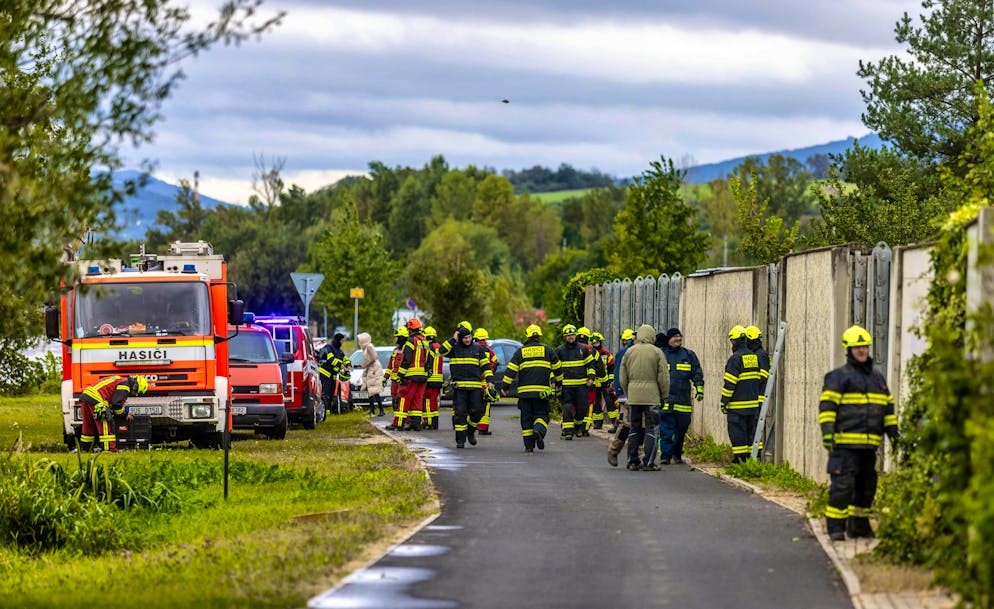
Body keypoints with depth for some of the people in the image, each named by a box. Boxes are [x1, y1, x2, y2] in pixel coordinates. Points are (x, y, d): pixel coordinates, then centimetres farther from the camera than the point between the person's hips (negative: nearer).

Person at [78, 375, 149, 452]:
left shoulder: (120, 380, 26)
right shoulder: (125, 385, -5)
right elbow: (116, 404, -12)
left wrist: (126, 412, 20)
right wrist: (125, 414, 5)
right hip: (95, 399, -10)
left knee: (89, 428, 18)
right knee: (107, 428, -7)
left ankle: (83, 450, 24)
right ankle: (109, 450, -10)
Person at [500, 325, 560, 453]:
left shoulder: (520, 351, 6)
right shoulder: (547, 350, 6)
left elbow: (511, 370, 0)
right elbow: (557, 368, 14)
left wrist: (504, 386, 4)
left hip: (524, 390, 1)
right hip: (542, 390, -1)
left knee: (526, 418, 7)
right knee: (541, 414, 5)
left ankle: (529, 445, 4)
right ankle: (539, 430, -26)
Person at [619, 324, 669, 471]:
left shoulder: (629, 352, 7)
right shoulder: (657, 352, -3)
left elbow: (623, 378, 11)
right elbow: (663, 377, -5)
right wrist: (664, 396, 5)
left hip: (633, 396, 3)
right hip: (651, 396, -3)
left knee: (635, 429, 11)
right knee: (651, 429, 0)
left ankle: (633, 461, 13)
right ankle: (648, 463, -5)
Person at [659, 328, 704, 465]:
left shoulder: (689, 355, 10)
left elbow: (697, 374, 9)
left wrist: (699, 389, -4)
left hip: (683, 401, 2)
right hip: (665, 400, -2)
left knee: (681, 431, 8)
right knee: (666, 430, -8)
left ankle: (677, 454, 22)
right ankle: (665, 455, -5)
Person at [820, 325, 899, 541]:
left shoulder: (877, 378, 20)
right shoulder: (838, 377, 0)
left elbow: (888, 408, 25)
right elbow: (827, 405, -7)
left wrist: (893, 434, 19)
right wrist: (827, 431, -17)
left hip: (869, 444, 7)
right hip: (845, 442, -7)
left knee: (866, 485, 11)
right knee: (843, 484, -11)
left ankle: (858, 524, 22)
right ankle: (835, 527, -7)